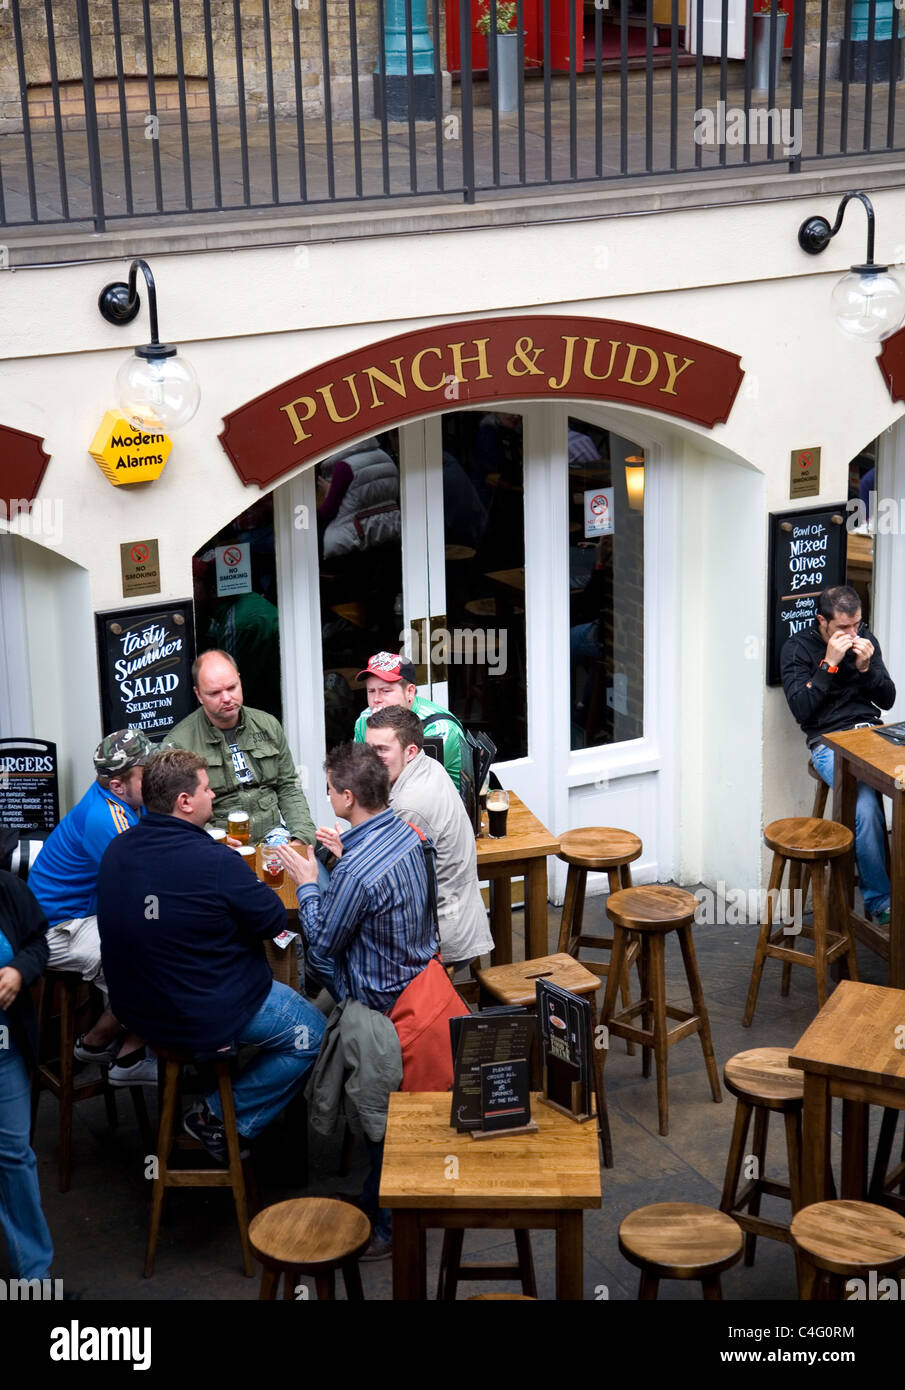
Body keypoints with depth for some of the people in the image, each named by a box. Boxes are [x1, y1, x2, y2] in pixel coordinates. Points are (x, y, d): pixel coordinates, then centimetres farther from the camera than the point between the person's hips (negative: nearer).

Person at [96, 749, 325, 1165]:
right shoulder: (217, 864, -26)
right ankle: (219, 1117, 9)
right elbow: (274, 921, -13)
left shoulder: (117, 850, -5)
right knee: (312, 1032, 11)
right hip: (205, 1017, -8)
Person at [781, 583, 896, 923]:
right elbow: (801, 708, -10)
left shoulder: (865, 639, 13)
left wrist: (866, 668, -4)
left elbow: (887, 700, 14)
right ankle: (879, 900, -17)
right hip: (829, 741, -4)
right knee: (866, 807, -31)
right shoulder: (798, 647, 0)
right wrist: (830, 663, -14)